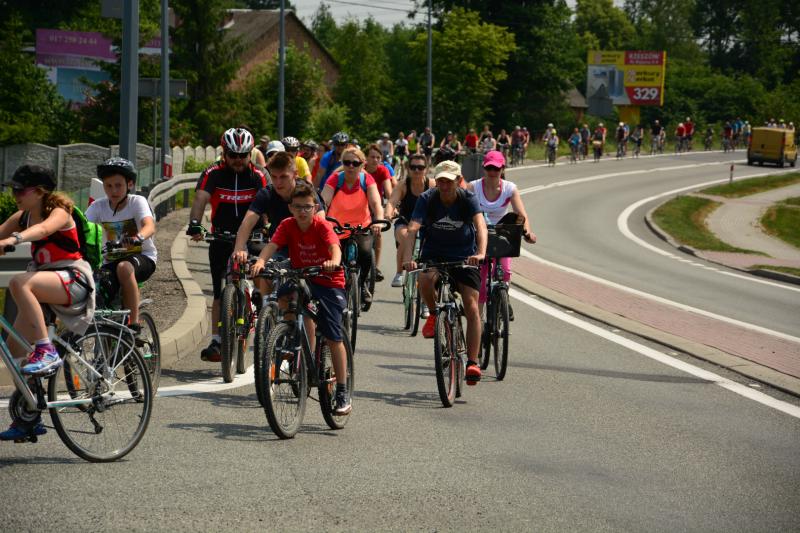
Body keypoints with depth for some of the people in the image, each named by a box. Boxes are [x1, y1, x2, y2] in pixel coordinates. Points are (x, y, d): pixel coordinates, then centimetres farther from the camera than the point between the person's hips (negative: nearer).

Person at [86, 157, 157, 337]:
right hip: (111, 260, 3)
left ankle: (134, 323, -30)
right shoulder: (98, 206, -2)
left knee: (124, 267, -38)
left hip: (143, 257, -3)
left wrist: (138, 237, -54)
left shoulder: (137, 202, -11)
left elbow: (149, 226, -30)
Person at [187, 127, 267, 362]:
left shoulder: (257, 176, -6)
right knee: (220, 291, -2)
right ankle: (216, 342, 0)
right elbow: (200, 198, -22)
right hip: (222, 237, 0)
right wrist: (195, 224, -40)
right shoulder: (213, 173, -8)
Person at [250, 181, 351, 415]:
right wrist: (260, 261, -45)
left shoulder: (322, 226, -16)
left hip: (329, 281, -2)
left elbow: (335, 247, -33)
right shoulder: (287, 226, -9)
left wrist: (334, 261, -56)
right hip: (302, 279, 2)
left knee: (333, 337, -2)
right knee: (306, 315, -29)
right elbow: (272, 245, -24)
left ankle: (342, 391, 8)